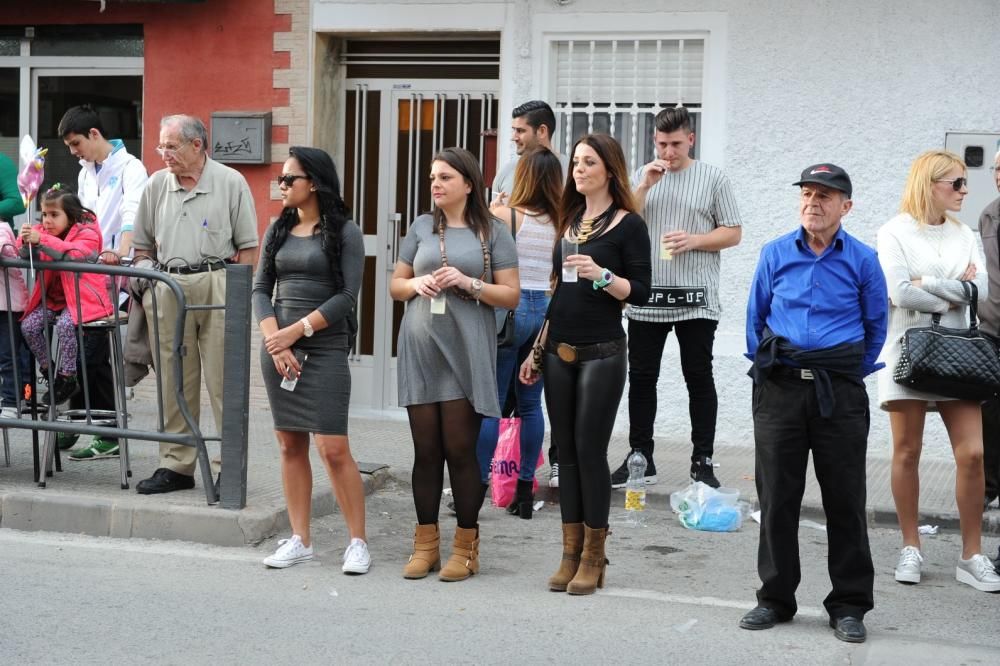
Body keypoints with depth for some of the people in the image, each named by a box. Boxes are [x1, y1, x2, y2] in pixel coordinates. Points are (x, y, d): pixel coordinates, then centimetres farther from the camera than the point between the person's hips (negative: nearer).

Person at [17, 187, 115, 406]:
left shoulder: (87, 233, -12)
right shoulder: (43, 232, 8)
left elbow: (73, 253, -33)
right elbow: (27, 257, 0)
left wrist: (41, 240, -42)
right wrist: (26, 242, -25)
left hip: (82, 297, -7)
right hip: (53, 298, 7)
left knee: (65, 324, -32)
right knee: (28, 325, -13)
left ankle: (67, 378, -16)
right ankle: (49, 371, 5)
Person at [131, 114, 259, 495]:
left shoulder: (230, 183, 1)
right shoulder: (156, 185, 12)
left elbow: (247, 246, 2)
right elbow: (142, 245, 19)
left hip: (217, 283, -4)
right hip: (166, 288, 4)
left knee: (223, 382, -3)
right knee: (173, 381, 7)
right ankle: (175, 466, 15)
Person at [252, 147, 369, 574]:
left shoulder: (344, 232, -2)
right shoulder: (278, 230, 13)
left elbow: (347, 295, -9)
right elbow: (261, 289, 8)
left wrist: (298, 331, -13)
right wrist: (274, 340, -7)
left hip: (325, 349, -5)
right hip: (277, 347, 5)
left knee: (333, 448, -10)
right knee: (290, 445, 6)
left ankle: (358, 542, 0)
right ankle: (300, 540, 13)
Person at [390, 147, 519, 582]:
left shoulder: (492, 233, 3)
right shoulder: (421, 227, 12)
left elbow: (511, 295, 0)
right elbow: (395, 285, 16)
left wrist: (468, 283, -14)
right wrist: (417, 284, -5)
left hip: (465, 354, -3)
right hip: (420, 350, 3)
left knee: (460, 449, -1)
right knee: (426, 449, 6)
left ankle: (465, 547, 9)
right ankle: (425, 544, 14)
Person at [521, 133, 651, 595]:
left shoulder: (628, 225, -4)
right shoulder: (569, 221, 14)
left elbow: (640, 293, -9)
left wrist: (601, 274, -25)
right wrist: (538, 350, 17)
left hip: (602, 354, -6)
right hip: (559, 353, 6)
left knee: (590, 450, -5)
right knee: (567, 451, 6)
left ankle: (593, 559, 4)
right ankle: (571, 554, 12)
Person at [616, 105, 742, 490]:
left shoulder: (713, 179, 3)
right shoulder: (642, 177, 11)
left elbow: (733, 233, 2)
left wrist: (693, 240, -13)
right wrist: (644, 186, -6)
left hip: (695, 299, -2)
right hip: (646, 296, 3)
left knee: (699, 378, 2)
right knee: (641, 377, 6)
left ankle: (703, 462, 9)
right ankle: (641, 458, 16)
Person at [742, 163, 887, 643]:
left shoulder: (862, 260, 1)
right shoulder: (775, 254, 5)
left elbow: (876, 326, 11)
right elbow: (755, 317, 15)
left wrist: (852, 374, 9)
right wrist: (765, 365, 10)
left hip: (840, 393, -1)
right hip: (779, 389, 1)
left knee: (845, 499, 2)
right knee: (777, 496, 5)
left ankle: (849, 605, 12)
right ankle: (775, 598, 16)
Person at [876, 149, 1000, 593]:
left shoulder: (963, 235, 13)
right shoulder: (895, 232, -1)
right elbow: (900, 292, -13)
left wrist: (927, 282, -13)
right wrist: (955, 291, -5)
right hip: (908, 351, -3)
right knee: (907, 452, 2)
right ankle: (910, 547, 14)